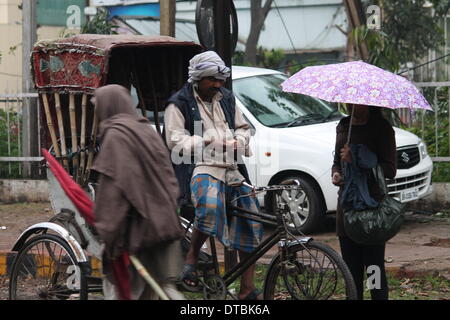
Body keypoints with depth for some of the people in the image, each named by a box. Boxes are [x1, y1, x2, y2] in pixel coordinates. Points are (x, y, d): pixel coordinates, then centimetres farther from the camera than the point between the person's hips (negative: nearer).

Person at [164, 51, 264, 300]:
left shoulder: (226, 99, 19)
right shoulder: (179, 104, 1)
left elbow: (242, 127, 28)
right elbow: (175, 140, -7)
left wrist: (239, 141, 4)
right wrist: (209, 142, -17)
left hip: (231, 170, 7)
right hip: (201, 168, -7)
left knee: (251, 222, 1)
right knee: (210, 206, -38)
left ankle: (247, 288, 9)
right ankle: (192, 256, -15)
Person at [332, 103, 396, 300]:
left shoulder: (381, 128, -6)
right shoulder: (343, 126, 14)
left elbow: (390, 170, -11)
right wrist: (335, 173, 2)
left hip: (372, 203, -6)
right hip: (346, 202, 6)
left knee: (374, 266, -7)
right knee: (352, 268, 8)